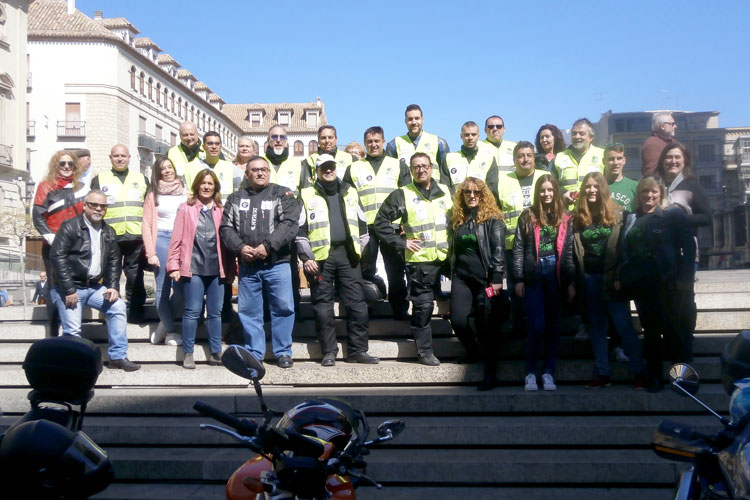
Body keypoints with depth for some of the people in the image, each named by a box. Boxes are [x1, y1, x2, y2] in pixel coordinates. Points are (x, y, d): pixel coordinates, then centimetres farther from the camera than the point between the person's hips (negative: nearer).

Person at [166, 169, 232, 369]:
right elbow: (177, 238, 0)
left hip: (216, 268, 3)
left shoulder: (220, 210, 10)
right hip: (194, 267, -3)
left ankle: (216, 353, 16)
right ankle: (188, 354, 9)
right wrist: (174, 266, -5)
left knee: (215, 312, 8)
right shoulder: (186, 208, 3)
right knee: (192, 311, -1)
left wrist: (230, 268, 5)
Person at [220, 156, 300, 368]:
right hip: (247, 265, 3)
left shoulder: (282, 194, 5)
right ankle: (254, 353, 18)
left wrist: (267, 246, -16)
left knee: (283, 307, -2)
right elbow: (226, 227, 7)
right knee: (249, 310, 7)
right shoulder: (236, 198, 14)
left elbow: (289, 223, -8)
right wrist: (240, 247, -10)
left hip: (277, 263, -2)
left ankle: (283, 352, 11)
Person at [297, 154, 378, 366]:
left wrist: (361, 251, 9)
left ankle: (358, 350, 8)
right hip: (320, 256, -2)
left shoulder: (350, 193, 16)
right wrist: (306, 257, -6)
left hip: (348, 254, 2)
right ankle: (329, 352, 8)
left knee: (357, 304, 0)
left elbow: (362, 225, 17)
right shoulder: (307, 195, 7)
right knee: (323, 306, 0)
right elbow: (300, 230, 2)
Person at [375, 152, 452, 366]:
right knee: (423, 305, -2)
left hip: (446, 259, 4)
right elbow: (381, 221, 0)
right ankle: (425, 351, 8)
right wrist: (401, 242, -5)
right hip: (419, 261, -4)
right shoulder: (402, 195, 0)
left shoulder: (445, 192, 12)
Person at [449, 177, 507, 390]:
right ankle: (473, 351, 23)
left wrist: (497, 279, -15)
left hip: (485, 279, -4)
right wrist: (451, 273, 17)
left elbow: (498, 250, -9)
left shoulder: (492, 219, -3)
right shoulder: (457, 219, 12)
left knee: (487, 327, -2)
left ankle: (490, 374, 8)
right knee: (458, 321, -8)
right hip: (461, 277, 4)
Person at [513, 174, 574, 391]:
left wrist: (571, 282, 3)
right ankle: (531, 373, 7)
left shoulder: (564, 218, 8)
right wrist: (518, 279, -5)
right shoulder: (528, 216, 4)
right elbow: (518, 249, 1)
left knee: (553, 326, 6)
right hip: (534, 276, -2)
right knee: (537, 326, -6)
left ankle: (549, 373, 15)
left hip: (556, 276, 2)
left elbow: (569, 252, 8)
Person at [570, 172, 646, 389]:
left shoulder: (617, 213, 0)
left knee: (624, 325, -4)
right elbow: (573, 251, 6)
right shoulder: (577, 218, 7)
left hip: (611, 277, -3)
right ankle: (602, 374, 16)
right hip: (588, 278, 4)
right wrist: (575, 282, 0)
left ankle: (639, 372, 3)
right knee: (596, 327, 9)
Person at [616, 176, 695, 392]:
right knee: (650, 330, 8)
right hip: (640, 284, 4)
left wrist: (685, 277, -14)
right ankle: (654, 378, 15)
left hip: (667, 283, -4)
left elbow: (689, 247, -6)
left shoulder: (673, 214, 0)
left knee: (675, 330, 1)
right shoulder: (630, 218, 13)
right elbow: (624, 250, 13)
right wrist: (620, 277, 4)